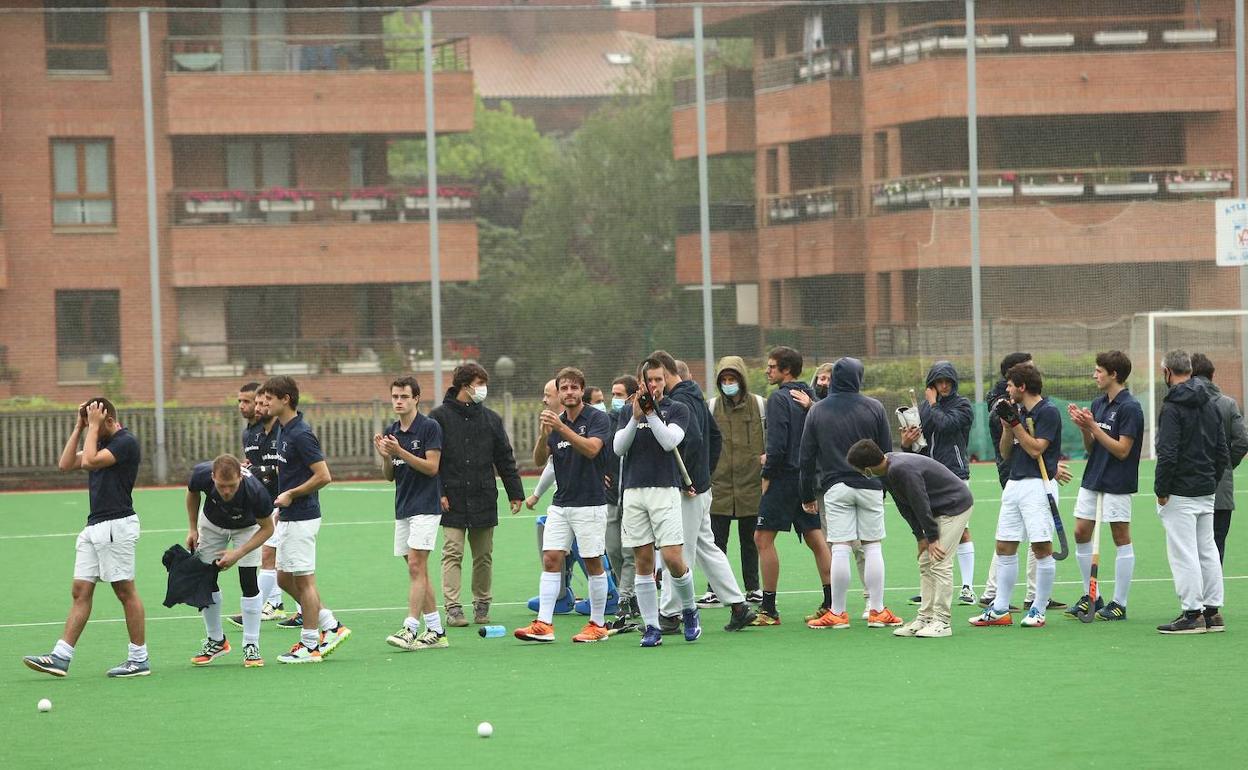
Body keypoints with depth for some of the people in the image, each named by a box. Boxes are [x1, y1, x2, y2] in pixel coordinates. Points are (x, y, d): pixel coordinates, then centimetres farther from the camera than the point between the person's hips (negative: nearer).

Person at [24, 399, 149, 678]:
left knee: (126, 592, -4)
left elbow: (90, 461, -22)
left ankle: (139, 659, 3)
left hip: (117, 526, -9)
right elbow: (66, 464, 12)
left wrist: (93, 427, -12)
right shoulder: (101, 443, 17)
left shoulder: (126, 442, -11)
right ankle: (61, 657, 2)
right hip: (94, 527, 9)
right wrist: (79, 428, 9)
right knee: (80, 591, 4)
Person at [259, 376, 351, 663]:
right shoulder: (285, 431, 12)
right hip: (289, 518, 10)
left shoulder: (301, 435, -19)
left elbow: (323, 476, -22)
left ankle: (310, 646, 5)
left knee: (303, 580, -2)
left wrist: (290, 495, -16)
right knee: (285, 578, 14)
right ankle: (331, 626, 19)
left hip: (301, 518, -10)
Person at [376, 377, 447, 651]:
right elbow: (389, 476, 14)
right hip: (403, 509, 7)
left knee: (416, 566, -13)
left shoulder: (429, 427, -8)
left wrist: (400, 452, -21)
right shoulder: (390, 432, 12)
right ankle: (436, 631, 13)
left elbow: (432, 467, -14)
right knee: (417, 571, 8)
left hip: (425, 507, -7)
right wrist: (385, 456, -6)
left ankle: (410, 629, -17)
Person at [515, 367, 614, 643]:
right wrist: (545, 433, -15)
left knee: (593, 563, 1)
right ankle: (543, 624, -6)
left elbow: (591, 449, -23)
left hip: (590, 503, -5)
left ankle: (598, 625, 10)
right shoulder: (557, 423, 12)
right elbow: (539, 460, 3)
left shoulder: (597, 419, -6)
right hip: (561, 504, 6)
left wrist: (562, 428, -32)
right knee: (551, 560, -3)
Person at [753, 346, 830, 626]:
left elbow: (777, 443, -19)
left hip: (785, 477, -8)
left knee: (763, 538, -2)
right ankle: (831, 603, 8)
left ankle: (769, 609, -4)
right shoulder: (809, 398, 12)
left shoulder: (779, 398, -12)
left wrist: (767, 474, -7)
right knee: (816, 539, 10)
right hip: (808, 476, 8)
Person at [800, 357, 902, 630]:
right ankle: (877, 610, 4)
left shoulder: (817, 411, 4)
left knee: (840, 549, -2)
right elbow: (887, 451, 5)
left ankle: (837, 612, 0)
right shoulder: (874, 408, 1)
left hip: (835, 488, 0)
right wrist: (884, 485, 16)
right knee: (873, 547, 4)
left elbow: (806, 457, 5)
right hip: (870, 487, 0)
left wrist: (808, 495, 12)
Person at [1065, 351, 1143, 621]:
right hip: (1092, 479, 8)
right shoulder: (1098, 403, 11)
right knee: (1081, 533, 8)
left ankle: (1119, 604, 5)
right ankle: (1091, 597, 18)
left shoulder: (1130, 408, -14)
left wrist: (1093, 427, -20)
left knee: (1121, 538, 0)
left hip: (1117, 484, -8)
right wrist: (1083, 427, -4)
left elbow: (1122, 450, -18)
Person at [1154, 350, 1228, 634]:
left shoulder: (1172, 408, -14)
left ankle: (1192, 613, -6)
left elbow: (1168, 454, -20)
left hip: (1181, 493, -8)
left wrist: (1161, 490, -12)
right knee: (1207, 550, 13)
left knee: (1183, 553, -5)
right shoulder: (1210, 405, 11)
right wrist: (1213, 480, 19)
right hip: (1207, 491, 8)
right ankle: (1212, 612, 16)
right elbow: (1223, 452, 14)